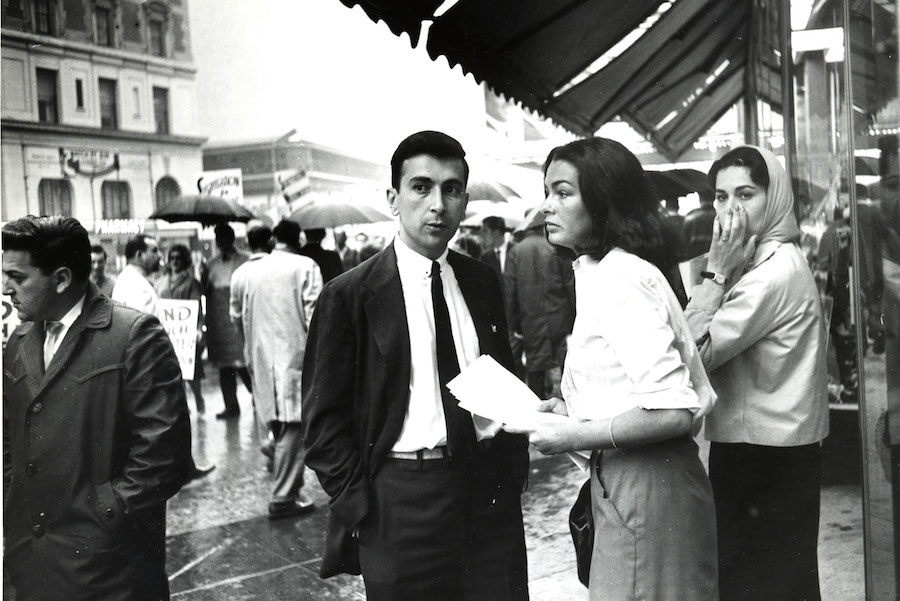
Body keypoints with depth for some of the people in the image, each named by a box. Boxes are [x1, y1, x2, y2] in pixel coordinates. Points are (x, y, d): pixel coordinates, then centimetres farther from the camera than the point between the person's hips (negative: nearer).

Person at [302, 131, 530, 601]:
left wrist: (514, 471, 7)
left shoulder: (483, 281, 7)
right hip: (401, 504, -4)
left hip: (492, 491, 4)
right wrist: (362, 508, -8)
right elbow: (324, 421, -5)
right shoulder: (349, 296, -7)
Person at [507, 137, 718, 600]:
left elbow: (672, 412, -26)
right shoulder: (600, 273, 11)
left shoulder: (618, 279, -18)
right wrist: (572, 408, 7)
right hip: (623, 485, 9)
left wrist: (575, 436, -18)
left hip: (646, 488, -9)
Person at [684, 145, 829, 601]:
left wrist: (716, 272, -19)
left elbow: (694, 353, -22)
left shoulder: (776, 271, -19)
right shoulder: (767, 261, 13)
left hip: (764, 459, -10)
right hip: (763, 449, 10)